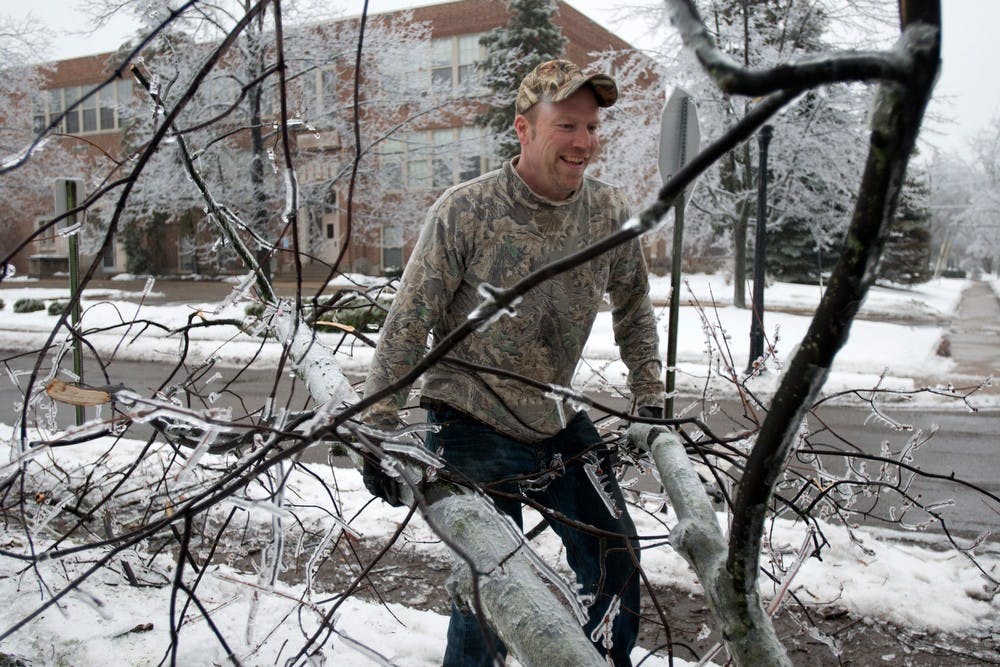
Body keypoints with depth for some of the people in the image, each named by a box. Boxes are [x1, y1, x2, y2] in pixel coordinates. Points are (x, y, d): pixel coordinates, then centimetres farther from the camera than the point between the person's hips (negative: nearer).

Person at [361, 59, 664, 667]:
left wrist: (651, 401, 11)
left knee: (616, 557, 12)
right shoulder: (465, 212, -17)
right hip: (471, 427, -5)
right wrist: (380, 433, -14)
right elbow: (407, 327, -13)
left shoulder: (610, 212, -4)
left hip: (557, 421, 5)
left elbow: (634, 308, 11)